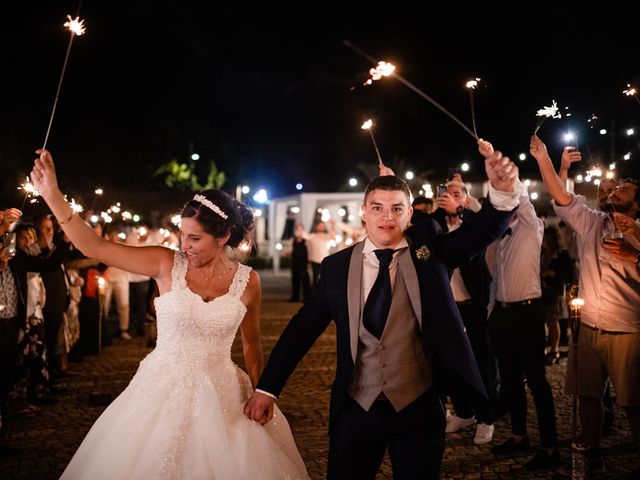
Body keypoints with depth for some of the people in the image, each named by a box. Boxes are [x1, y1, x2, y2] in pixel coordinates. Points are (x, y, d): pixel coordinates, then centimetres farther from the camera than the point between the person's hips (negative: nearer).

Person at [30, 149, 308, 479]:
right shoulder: (168, 264, -9)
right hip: (162, 390, 0)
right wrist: (53, 195, -22)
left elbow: (251, 344, 8)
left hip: (220, 395, 1)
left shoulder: (247, 281, -5)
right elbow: (94, 247, -14)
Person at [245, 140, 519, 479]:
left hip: (419, 409, -1)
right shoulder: (337, 266, 1)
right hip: (355, 410, 1)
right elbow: (303, 328, 3)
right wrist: (267, 388, -3)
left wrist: (502, 191, -36)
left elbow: (483, 232, -15)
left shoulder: (429, 247, -1)